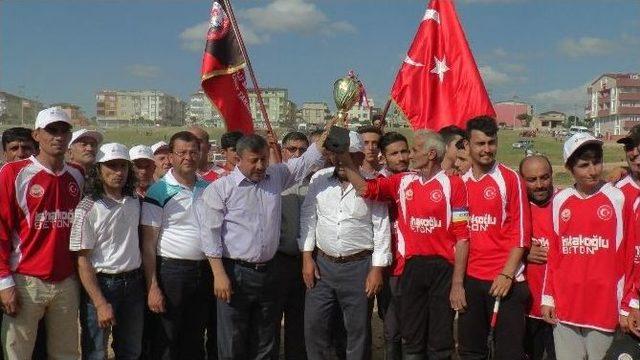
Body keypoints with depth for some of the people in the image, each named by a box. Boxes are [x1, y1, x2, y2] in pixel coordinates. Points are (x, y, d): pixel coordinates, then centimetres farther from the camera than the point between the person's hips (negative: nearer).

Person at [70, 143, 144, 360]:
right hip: (99, 284, -5)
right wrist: (100, 304, -17)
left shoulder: (135, 203, 5)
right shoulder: (87, 208, -11)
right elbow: (82, 260, -13)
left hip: (133, 284, 5)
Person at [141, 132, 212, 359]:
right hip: (171, 270, -5)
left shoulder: (208, 189, 8)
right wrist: (152, 287, -15)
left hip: (205, 271, 5)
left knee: (195, 340, 15)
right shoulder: (159, 192, -8)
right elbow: (148, 244, -10)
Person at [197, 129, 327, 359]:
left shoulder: (276, 176, 8)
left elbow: (307, 161, 10)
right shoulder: (220, 188, -7)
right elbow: (210, 232, -9)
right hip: (235, 273, -5)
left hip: (267, 271, 5)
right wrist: (219, 274, -14)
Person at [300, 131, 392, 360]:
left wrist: (377, 269, -7)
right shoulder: (319, 179, 2)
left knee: (358, 330, 7)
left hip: (359, 266, -2)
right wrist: (307, 257, 2)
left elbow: (382, 228, -4)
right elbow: (308, 219, 6)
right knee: (314, 325, 8)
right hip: (322, 264, 3)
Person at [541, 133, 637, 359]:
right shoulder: (560, 202, 6)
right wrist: (547, 298, 8)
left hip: (604, 308, -3)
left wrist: (626, 307, -2)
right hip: (564, 307, 3)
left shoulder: (618, 200, -3)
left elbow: (628, 256, -2)